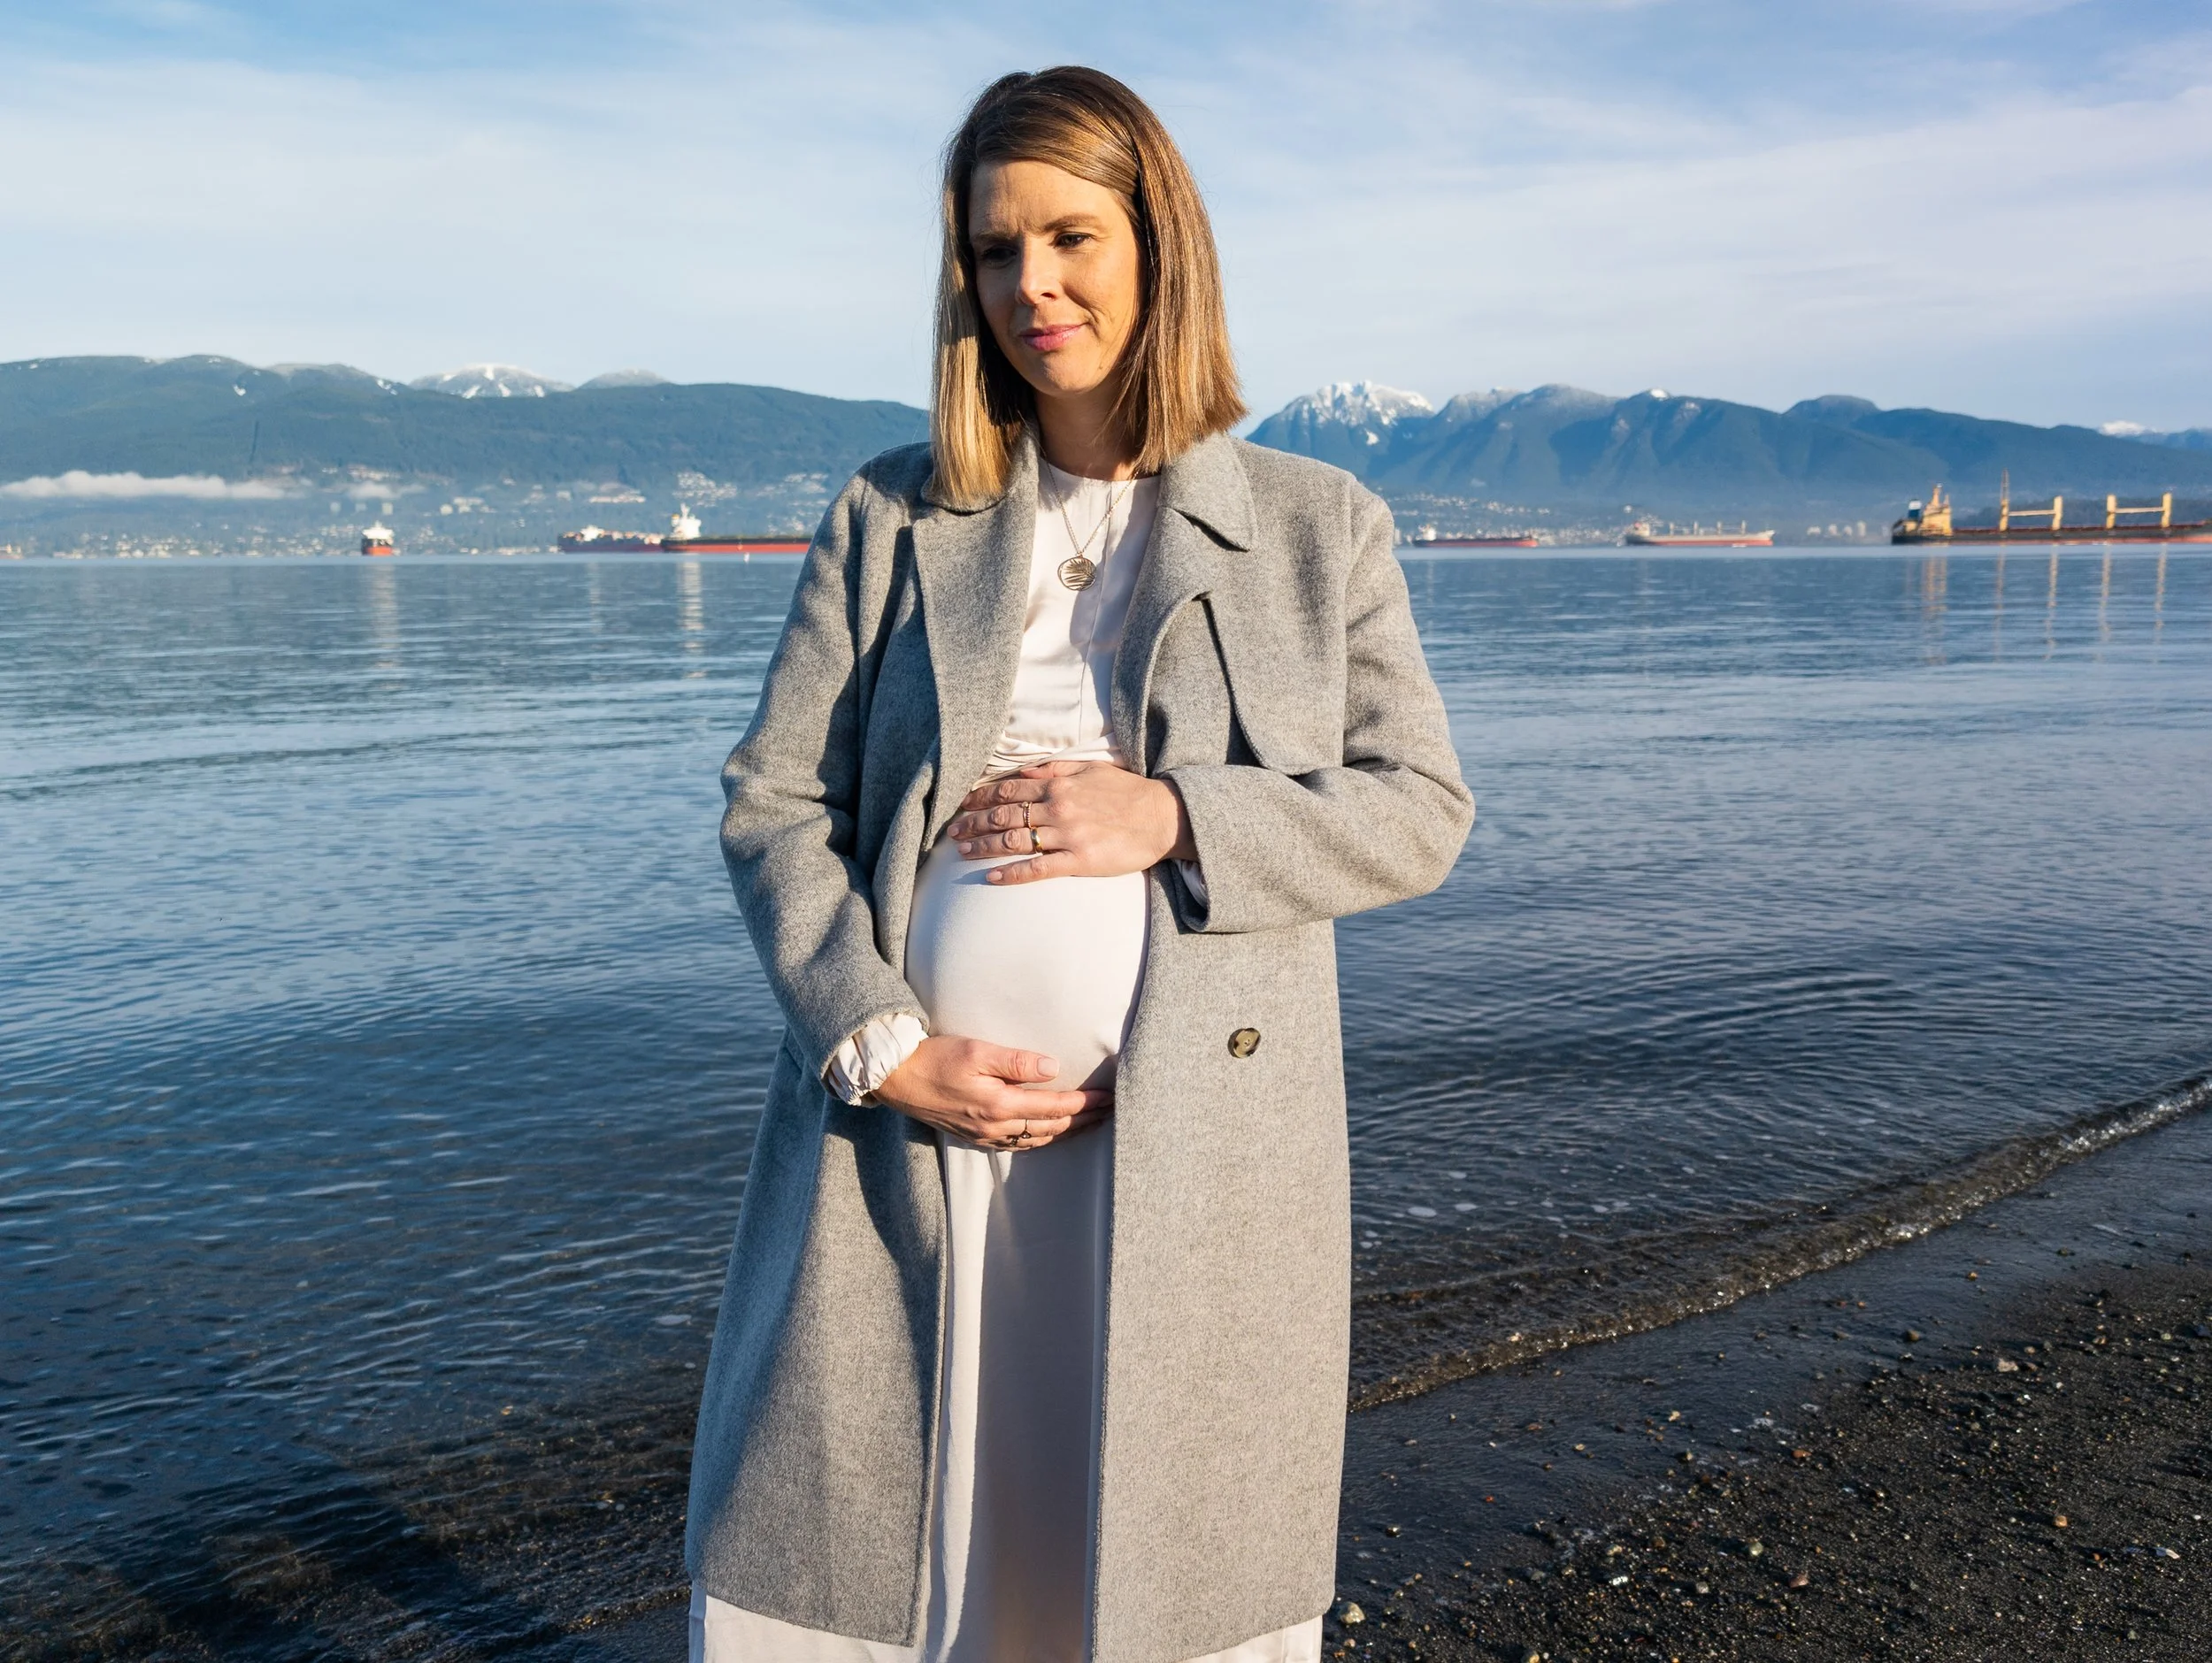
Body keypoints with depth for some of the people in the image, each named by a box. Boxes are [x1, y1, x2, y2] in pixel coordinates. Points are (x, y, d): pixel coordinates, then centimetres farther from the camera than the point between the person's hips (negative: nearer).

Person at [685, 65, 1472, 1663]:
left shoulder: (1320, 526, 6)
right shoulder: (891, 518, 7)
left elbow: (1419, 811, 2)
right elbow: (772, 801, 3)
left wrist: (1172, 817, -14)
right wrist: (887, 1047, -11)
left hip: (1196, 1143, -1)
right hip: (912, 1123, 1)